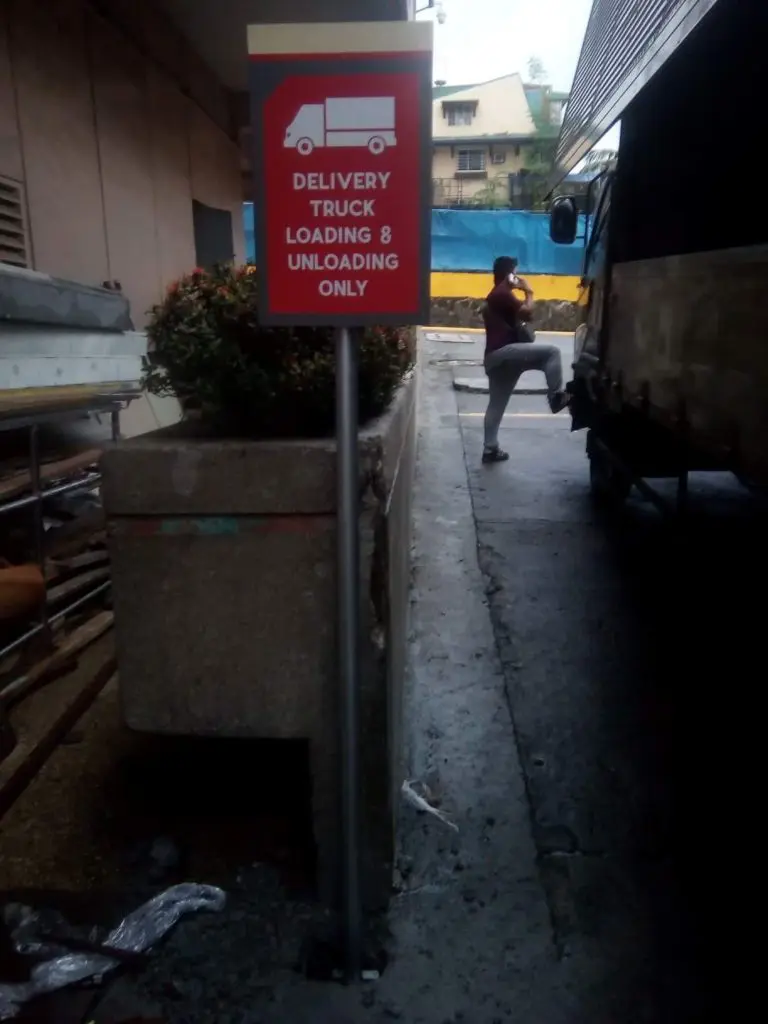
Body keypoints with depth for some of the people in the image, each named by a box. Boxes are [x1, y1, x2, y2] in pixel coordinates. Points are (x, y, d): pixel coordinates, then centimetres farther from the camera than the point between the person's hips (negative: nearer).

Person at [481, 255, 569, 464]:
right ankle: (556, 396, -18)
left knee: (496, 404, 12)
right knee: (551, 351, -17)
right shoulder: (503, 294, -7)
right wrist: (528, 292, 3)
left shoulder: (495, 295, 26)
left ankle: (490, 449, 15)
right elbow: (527, 312, -14)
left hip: (495, 356, 11)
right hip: (503, 352, -11)